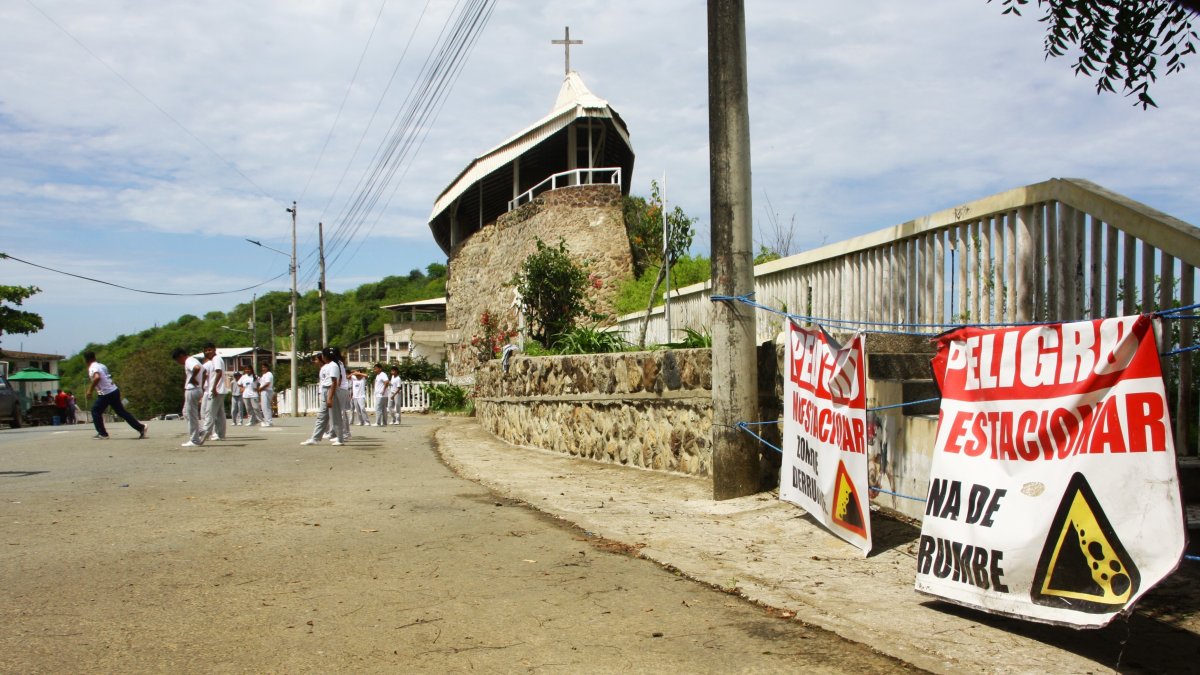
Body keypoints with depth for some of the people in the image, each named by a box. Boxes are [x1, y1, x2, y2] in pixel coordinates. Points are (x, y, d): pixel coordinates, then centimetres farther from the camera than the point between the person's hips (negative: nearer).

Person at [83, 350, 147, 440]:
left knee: (96, 411, 6)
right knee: (121, 411, 13)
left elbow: (97, 377, -31)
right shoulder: (101, 365, 15)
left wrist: (90, 390, -23)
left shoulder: (92, 368, -11)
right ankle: (141, 427, 9)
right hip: (115, 391, 8)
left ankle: (102, 433, 6)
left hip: (106, 394, -8)